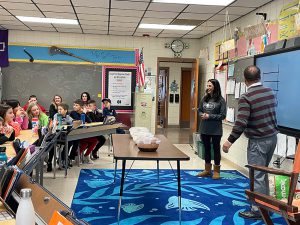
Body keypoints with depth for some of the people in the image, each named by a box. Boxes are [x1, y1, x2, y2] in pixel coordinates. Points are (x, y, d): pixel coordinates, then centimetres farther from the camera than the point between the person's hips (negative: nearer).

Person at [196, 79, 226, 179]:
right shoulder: (204, 98, 4)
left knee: (216, 149, 8)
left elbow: (223, 115, -12)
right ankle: (207, 169, 29)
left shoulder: (220, 100, -10)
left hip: (216, 130, -5)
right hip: (204, 129, 5)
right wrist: (202, 115, -8)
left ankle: (216, 171, 21)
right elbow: (199, 110, 14)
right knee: (206, 148, 15)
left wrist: (209, 116, -18)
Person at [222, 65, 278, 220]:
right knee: (263, 173, 20)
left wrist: (230, 141, -16)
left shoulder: (246, 97, -17)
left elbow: (241, 123, -22)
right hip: (272, 137, 8)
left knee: (257, 176, 0)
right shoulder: (270, 92, 5)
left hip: (258, 141, -8)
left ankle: (258, 210, 7)